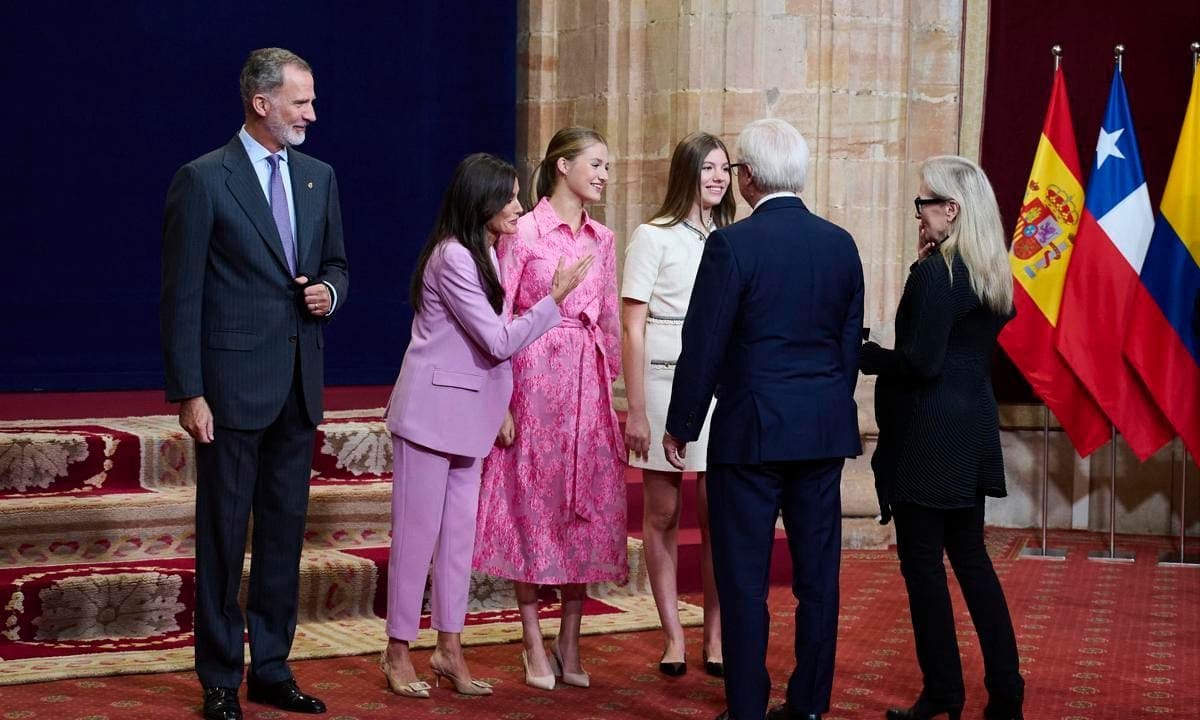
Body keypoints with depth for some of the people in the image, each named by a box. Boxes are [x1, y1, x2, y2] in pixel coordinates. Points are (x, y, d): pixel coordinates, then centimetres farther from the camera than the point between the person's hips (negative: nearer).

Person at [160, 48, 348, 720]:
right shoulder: (203, 180, -8)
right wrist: (188, 393, -13)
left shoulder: (318, 176, 10)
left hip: (300, 383, 6)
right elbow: (182, 295, -9)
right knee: (224, 535, 3)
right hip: (233, 382, -6)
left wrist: (330, 292, -4)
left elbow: (336, 263, 21)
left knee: (285, 530, 12)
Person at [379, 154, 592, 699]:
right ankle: (397, 652, 8)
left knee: (460, 532, 9)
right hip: (432, 410, -9)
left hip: (469, 414, 9)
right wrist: (555, 297, -13)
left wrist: (500, 407, 9)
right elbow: (499, 341, -17)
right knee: (418, 531, -1)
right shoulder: (452, 256, -17)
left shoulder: (486, 254, 12)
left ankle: (449, 649, 16)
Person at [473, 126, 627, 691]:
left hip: (587, 385, 6)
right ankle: (534, 644, 10)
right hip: (535, 379, -5)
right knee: (532, 504, 1)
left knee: (586, 509, 6)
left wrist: (607, 385, 10)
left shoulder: (601, 239, 11)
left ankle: (570, 643, 16)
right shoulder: (524, 232, -6)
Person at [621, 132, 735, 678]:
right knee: (662, 516, 4)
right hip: (665, 383, -3)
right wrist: (635, 410, -8)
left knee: (718, 518, 0)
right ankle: (673, 637, 12)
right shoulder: (654, 237, -1)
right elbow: (632, 330, -3)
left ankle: (715, 637, 10)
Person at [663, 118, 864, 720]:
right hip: (824, 430, 5)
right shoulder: (840, 244, 5)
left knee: (743, 579, 2)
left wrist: (681, 425, 1)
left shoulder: (732, 244, -11)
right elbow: (851, 343, 11)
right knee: (818, 573, 10)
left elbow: (703, 346, -10)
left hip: (752, 428, -5)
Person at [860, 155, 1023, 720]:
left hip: (928, 435, -9)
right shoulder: (990, 274, 10)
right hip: (974, 430, 9)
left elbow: (919, 362, -21)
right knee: (971, 557, 15)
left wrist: (867, 355, -4)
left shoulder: (935, 272, -16)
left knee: (922, 562, 1)